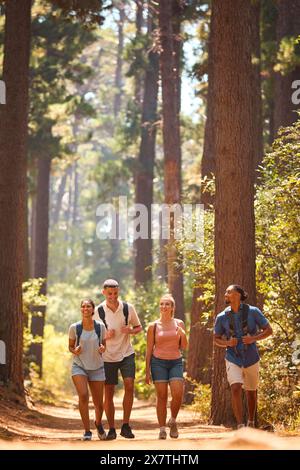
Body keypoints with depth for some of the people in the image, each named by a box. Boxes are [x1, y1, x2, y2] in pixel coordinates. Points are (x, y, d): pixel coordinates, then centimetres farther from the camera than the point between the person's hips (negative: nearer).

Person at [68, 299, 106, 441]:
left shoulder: (100, 327, -4)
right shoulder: (74, 327, -6)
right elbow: (70, 346, 7)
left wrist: (103, 348, -13)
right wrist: (75, 351, -16)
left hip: (97, 368, 2)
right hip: (79, 366, -2)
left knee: (99, 403, 5)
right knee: (83, 396, -24)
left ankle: (98, 423, 40)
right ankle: (87, 431, -13)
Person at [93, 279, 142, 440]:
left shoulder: (128, 308, -3)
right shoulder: (98, 311, -6)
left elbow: (138, 327, 10)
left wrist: (130, 331, -12)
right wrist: (105, 336, -18)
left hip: (126, 354, 0)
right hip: (108, 356, 0)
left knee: (129, 386, -15)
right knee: (108, 393, 1)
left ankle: (125, 425, -6)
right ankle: (111, 429, 12)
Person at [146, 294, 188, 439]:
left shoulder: (179, 324, 7)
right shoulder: (154, 326, 2)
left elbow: (184, 347, 9)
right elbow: (149, 350, 4)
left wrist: (183, 334, -11)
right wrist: (147, 371, 1)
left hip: (176, 362, 1)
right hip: (158, 362, -1)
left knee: (178, 394, -13)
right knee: (161, 396, -5)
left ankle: (173, 421, 11)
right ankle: (162, 429, 1)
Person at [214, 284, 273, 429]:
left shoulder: (252, 312, -7)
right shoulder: (222, 317, -3)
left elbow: (268, 330, -1)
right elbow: (216, 339, 9)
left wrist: (254, 338, -18)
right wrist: (227, 343, -13)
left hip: (251, 359, 0)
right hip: (233, 359, 0)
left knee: (251, 392, 15)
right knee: (235, 389, -20)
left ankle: (251, 423, 37)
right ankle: (240, 426, -22)